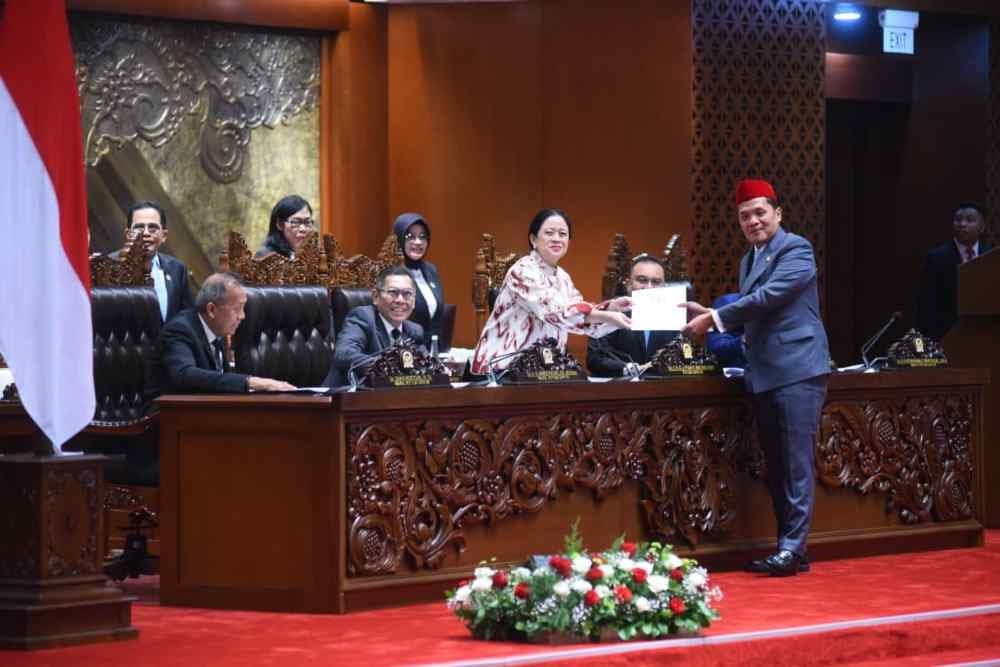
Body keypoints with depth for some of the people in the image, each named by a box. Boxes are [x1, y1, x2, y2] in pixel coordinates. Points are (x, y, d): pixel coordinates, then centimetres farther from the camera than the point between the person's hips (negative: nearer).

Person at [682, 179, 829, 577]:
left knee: (796, 463, -10)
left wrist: (716, 318, -15)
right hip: (764, 375, 9)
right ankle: (788, 549, 13)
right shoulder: (749, 260, 19)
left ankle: (792, 548, -12)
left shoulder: (795, 249, -7)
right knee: (775, 467, 9)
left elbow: (769, 297, -18)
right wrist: (710, 316, 6)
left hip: (798, 371, -9)